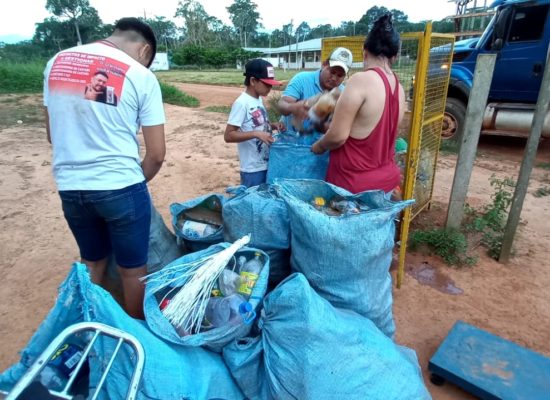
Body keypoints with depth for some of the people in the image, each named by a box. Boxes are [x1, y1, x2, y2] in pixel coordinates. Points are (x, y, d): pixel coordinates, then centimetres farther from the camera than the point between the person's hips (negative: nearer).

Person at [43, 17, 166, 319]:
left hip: (69, 187, 6)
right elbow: (156, 154, -8)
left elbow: (53, 135, 14)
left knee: (92, 261, 25)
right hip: (120, 188, -5)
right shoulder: (141, 76, -8)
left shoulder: (56, 63, 8)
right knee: (133, 269, 13)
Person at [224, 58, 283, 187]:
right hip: (252, 170, -8)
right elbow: (228, 136, -20)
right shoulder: (241, 103, -17)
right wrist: (256, 134, -29)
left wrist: (272, 125, 1)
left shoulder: (259, 100, 7)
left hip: (266, 165, 8)